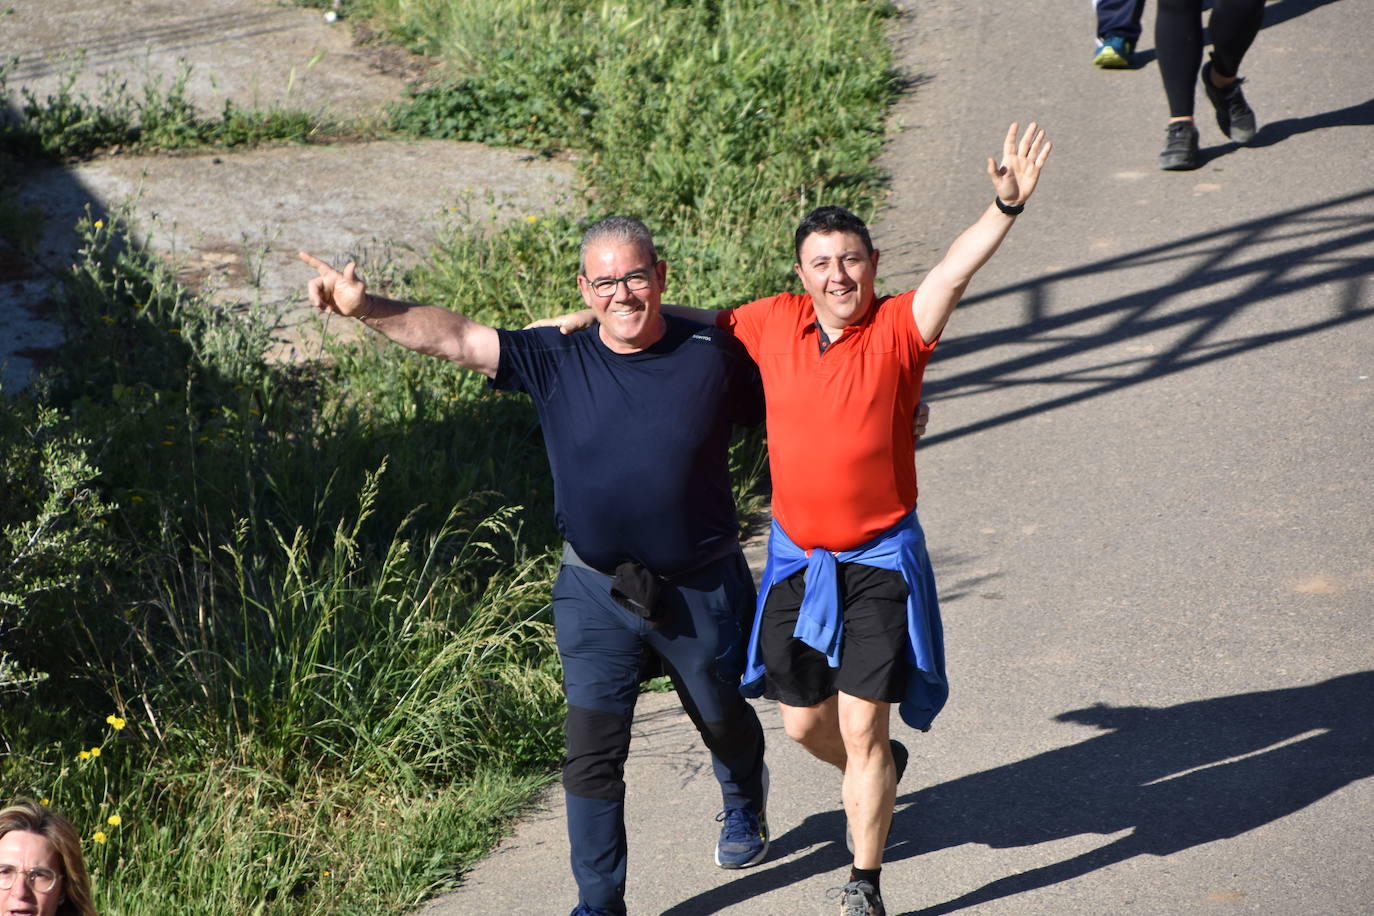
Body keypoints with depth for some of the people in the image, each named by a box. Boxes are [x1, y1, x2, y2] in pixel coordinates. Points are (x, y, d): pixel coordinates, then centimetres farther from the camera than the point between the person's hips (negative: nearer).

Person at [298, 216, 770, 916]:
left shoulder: (714, 355, -11)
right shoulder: (557, 360, -11)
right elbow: (452, 337, -19)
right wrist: (366, 307, -31)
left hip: (700, 589, 0)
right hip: (596, 594, 0)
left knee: (723, 720, 23)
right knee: (592, 751, -6)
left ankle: (744, 804, 58)